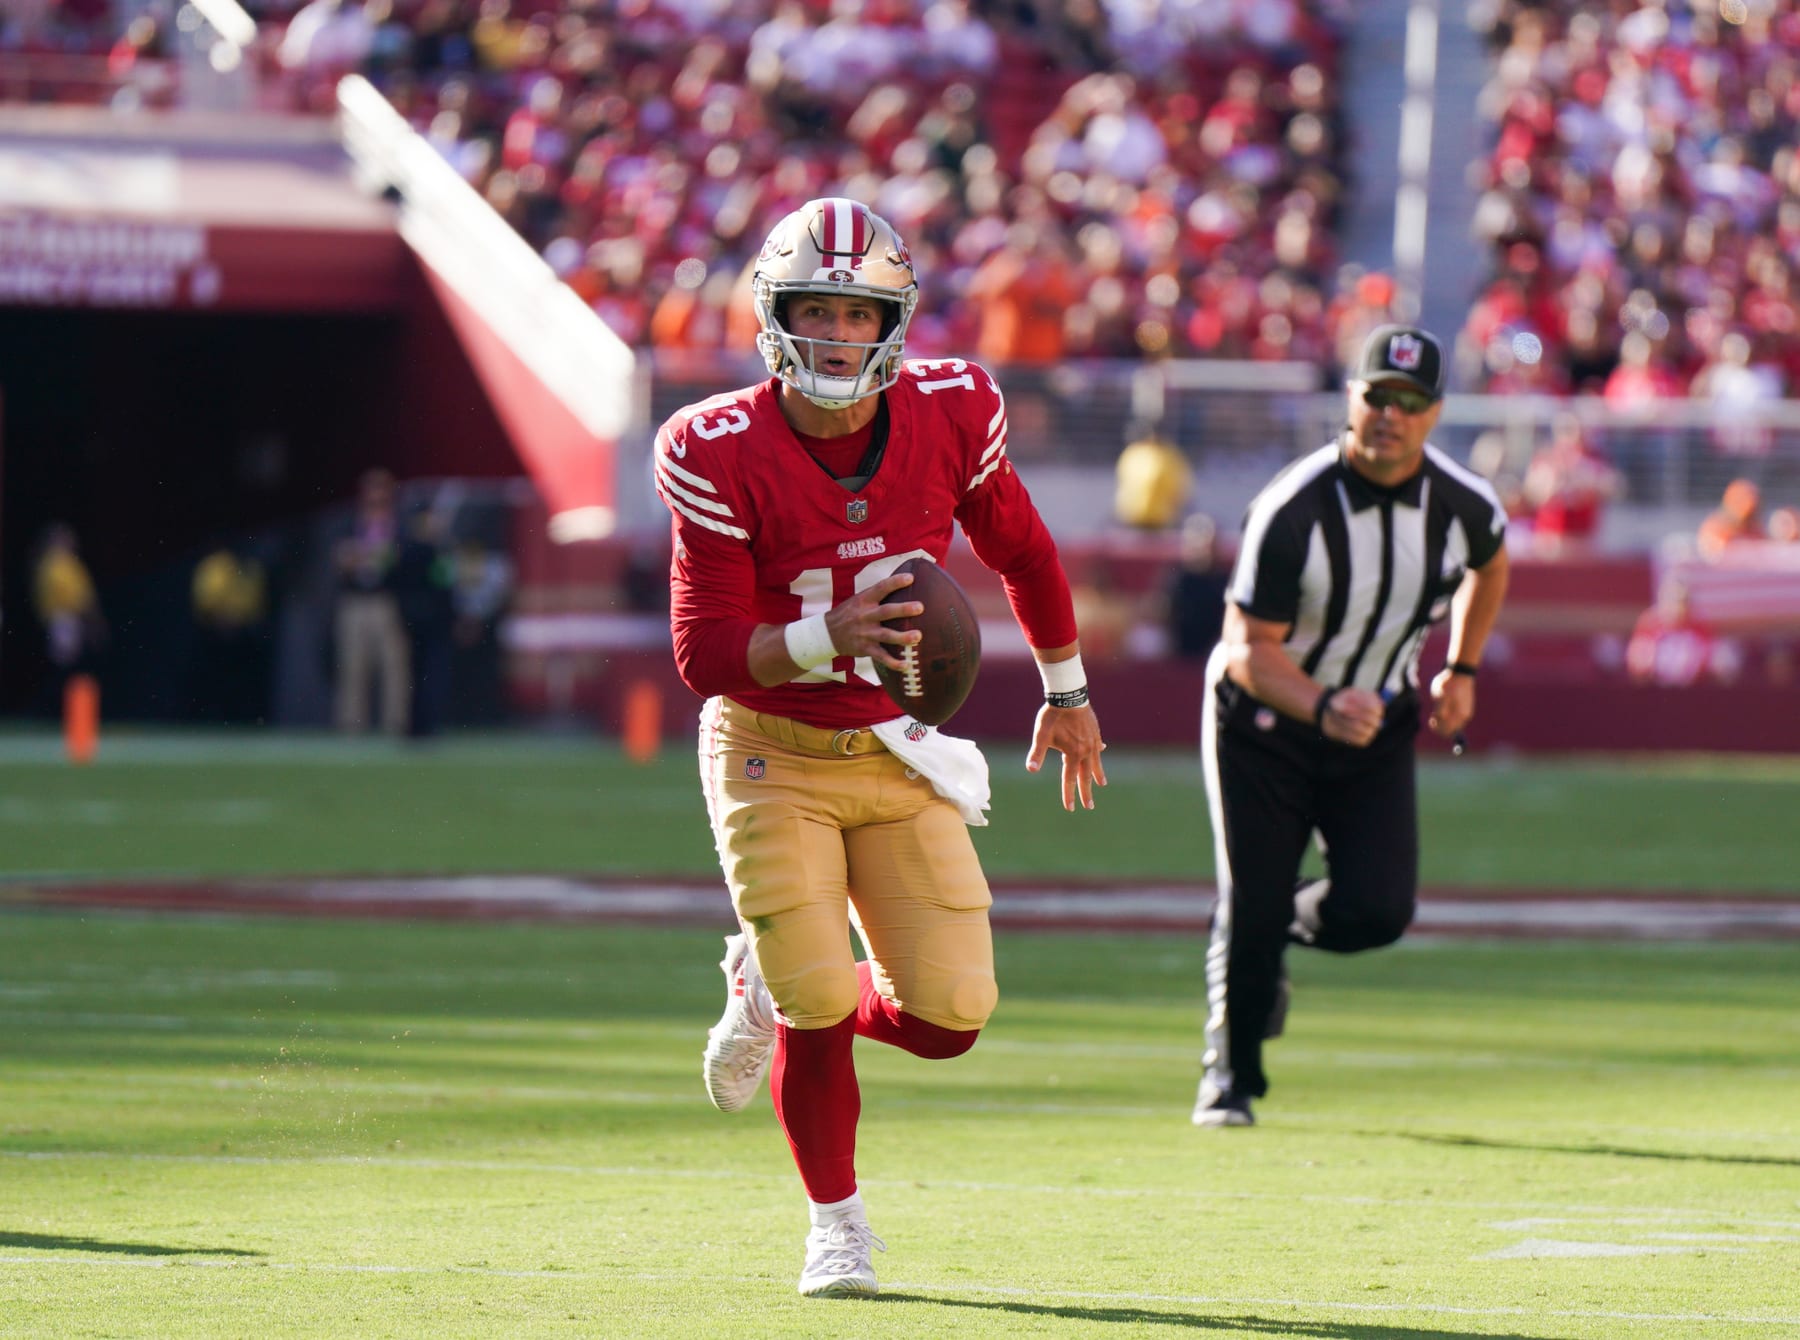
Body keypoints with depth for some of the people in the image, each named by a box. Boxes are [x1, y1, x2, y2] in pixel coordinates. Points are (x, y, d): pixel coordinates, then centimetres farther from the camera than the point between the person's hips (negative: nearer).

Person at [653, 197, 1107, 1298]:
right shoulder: (725, 455, -19)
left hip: (897, 754, 3)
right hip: (772, 756, -3)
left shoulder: (949, 416, -10)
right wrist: (830, 639, -35)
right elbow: (706, 652, -18)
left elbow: (1022, 551, 9)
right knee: (820, 1017, -7)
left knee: (950, 1020, -4)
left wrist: (1068, 693, 19)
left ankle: (773, 993, 28)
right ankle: (836, 1222, 20)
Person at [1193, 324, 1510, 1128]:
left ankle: (1284, 934, 23)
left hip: (1378, 729, 3)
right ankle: (1229, 1076, 19)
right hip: (1264, 723, -3)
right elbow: (1249, 649, -26)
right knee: (1250, 910, -4)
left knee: (1377, 911, -12)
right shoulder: (1292, 511, -27)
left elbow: (1487, 564, 14)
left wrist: (1461, 671, 9)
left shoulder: (1464, 505, -13)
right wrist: (1322, 708, -44)